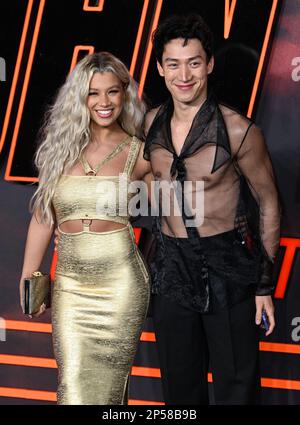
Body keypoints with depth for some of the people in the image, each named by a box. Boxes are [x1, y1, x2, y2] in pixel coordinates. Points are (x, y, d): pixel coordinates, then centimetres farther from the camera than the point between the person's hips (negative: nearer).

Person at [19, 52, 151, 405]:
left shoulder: (139, 154, 0)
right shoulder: (60, 147, 5)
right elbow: (43, 217, 9)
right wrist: (28, 281, 10)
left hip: (120, 283, -2)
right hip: (70, 284, 2)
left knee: (107, 387, 1)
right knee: (75, 387, -2)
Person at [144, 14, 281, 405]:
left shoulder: (238, 131, -13)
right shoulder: (150, 124, 1)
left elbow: (268, 204, -4)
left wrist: (265, 284, -4)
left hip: (229, 267, -4)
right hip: (171, 267, 4)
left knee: (236, 386, 3)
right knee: (180, 386, 14)